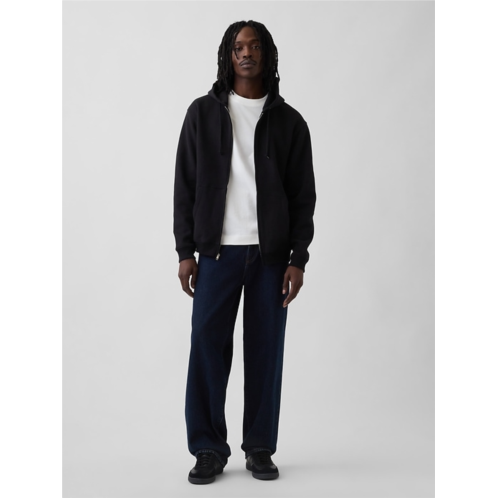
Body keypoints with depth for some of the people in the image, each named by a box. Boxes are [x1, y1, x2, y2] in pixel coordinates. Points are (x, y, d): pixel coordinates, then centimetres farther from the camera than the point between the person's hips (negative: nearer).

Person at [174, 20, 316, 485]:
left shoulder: (288, 121, 8)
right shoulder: (203, 113, 7)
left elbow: (304, 195, 6)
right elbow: (185, 185, 5)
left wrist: (298, 259, -2)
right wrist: (185, 252, -1)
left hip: (271, 254, 1)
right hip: (217, 252, 0)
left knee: (266, 350, 3)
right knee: (207, 345, -4)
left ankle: (260, 447, 15)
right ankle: (208, 449, 8)